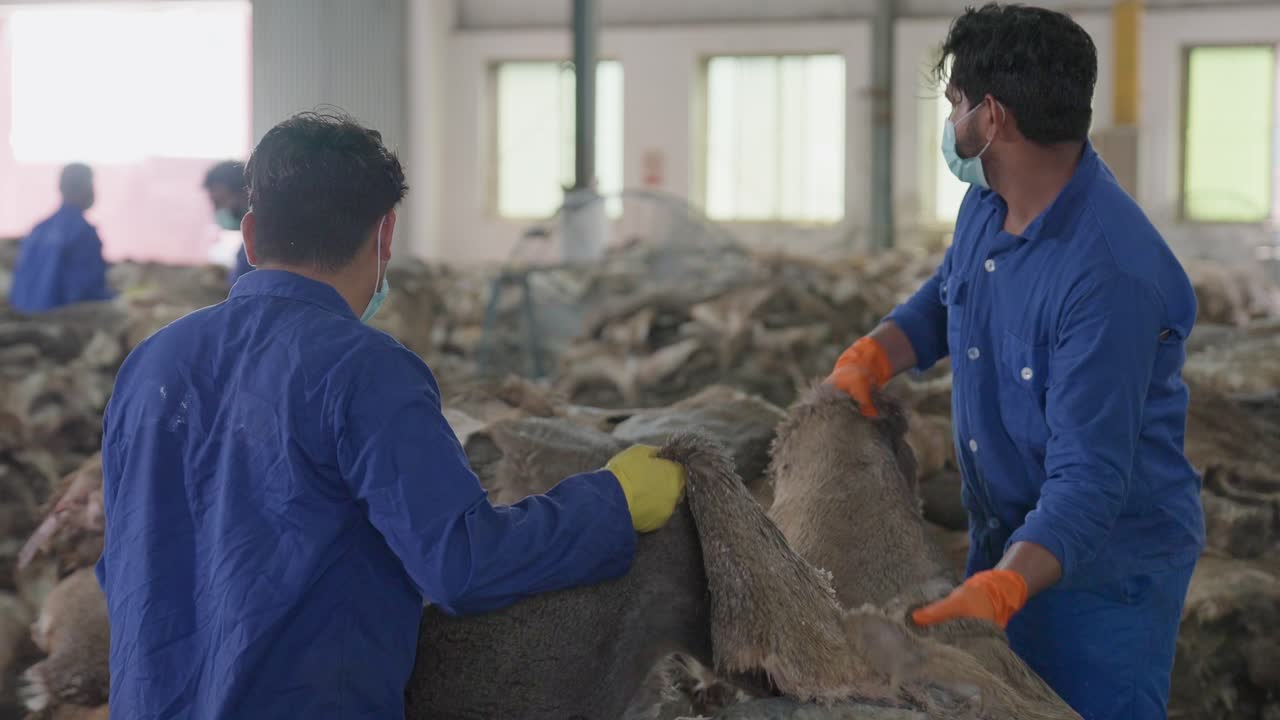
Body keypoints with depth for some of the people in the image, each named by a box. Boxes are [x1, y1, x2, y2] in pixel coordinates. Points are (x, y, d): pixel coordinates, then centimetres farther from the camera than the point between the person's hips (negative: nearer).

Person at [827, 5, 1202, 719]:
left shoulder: (1111, 274, -31)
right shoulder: (988, 204, -2)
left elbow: (1087, 479, -33)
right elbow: (946, 296, 20)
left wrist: (998, 589, -45)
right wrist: (870, 358, 2)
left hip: (1108, 569, -9)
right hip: (1004, 540, 9)